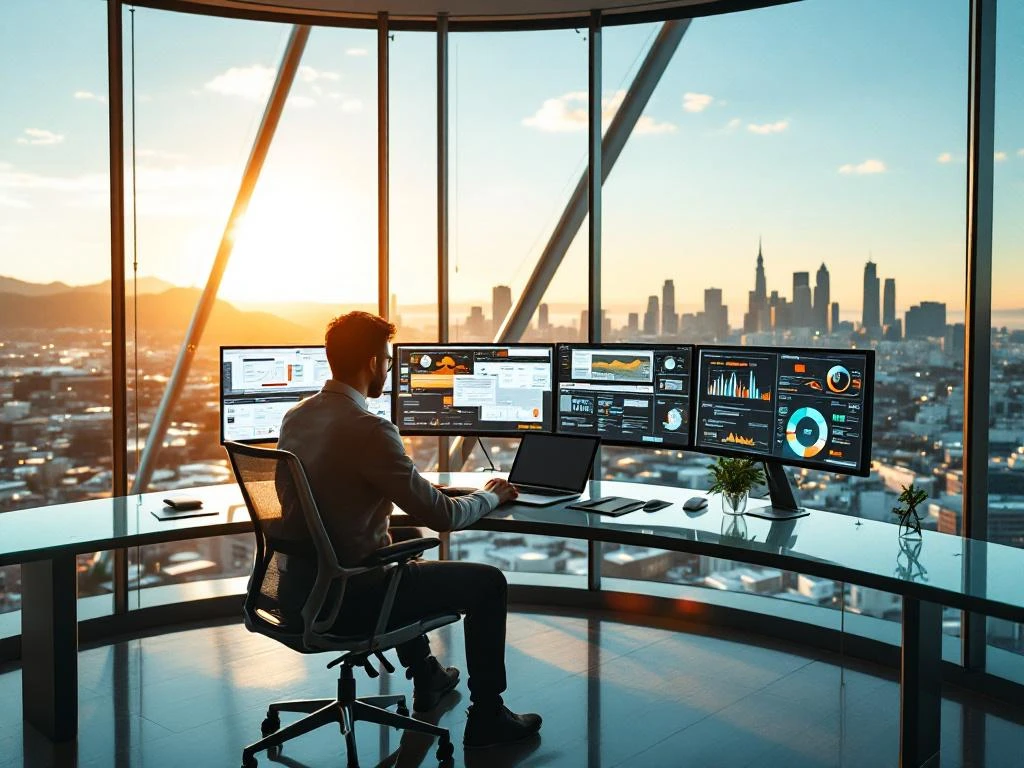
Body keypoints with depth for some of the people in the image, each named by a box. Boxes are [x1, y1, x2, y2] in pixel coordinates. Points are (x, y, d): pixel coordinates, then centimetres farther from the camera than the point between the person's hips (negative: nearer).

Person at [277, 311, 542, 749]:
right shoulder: (368, 429, -24)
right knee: (488, 582, 7)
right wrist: (490, 496, 0)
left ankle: (426, 677, 51)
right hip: (349, 598, -9)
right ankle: (487, 716, 20)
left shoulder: (294, 417, 2)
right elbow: (442, 516, -20)